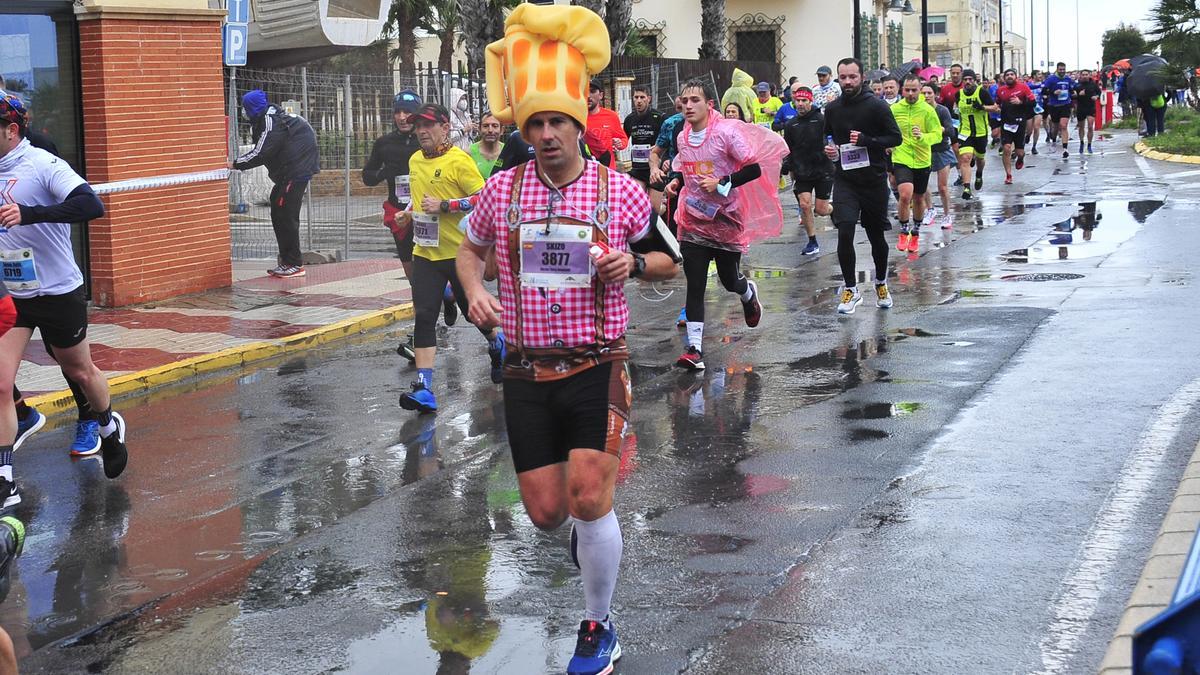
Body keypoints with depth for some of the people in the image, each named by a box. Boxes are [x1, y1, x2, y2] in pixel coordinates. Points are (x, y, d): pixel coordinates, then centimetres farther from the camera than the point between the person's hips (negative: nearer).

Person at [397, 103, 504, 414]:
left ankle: (498, 343, 45)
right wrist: (411, 211, 14)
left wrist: (443, 206, -22)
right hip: (425, 253, 5)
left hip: (459, 252, -5)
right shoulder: (415, 161, 10)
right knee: (423, 316, -7)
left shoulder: (459, 160, -12)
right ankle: (424, 389, -11)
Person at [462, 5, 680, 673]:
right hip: (528, 372, 3)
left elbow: (669, 263, 8)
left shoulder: (620, 190, -4)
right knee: (547, 513, 4)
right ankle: (597, 528, 42)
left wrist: (634, 262, -14)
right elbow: (472, 247, 20)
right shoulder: (503, 189, 2)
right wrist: (475, 290, -1)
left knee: (588, 499, -14)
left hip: (598, 367, -2)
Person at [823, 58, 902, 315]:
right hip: (845, 180, 2)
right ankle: (850, 289, -2)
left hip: (874, 179, -2)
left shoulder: (877, 106, -7)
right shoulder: (832, 109, 5)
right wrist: (828, 148, 0)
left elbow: (895, 137, -7)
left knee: (876, 235, 11)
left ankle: (881, 283, 35)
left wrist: (865, 140, -19)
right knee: (844, 232, -15)